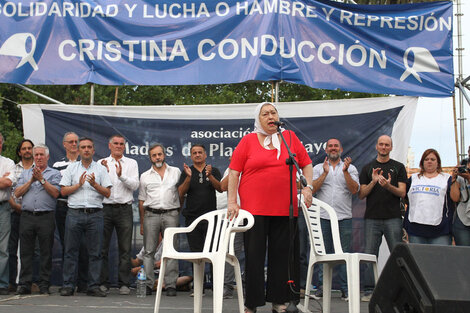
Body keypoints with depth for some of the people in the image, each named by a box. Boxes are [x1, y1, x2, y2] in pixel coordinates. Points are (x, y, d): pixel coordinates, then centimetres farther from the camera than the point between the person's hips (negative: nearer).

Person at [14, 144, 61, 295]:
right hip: (27, 216, 3)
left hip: (46, 217, -3)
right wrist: (31, 181, -3)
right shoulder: (25, 174, 19)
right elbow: (17, 193, 6)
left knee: (46, 252, 0)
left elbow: (55, 193, -7)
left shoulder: (54, 174, 9)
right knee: (25, 252, 2)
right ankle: (24, 285, 7)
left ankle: (44, 285, 6)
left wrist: (42, 179, -10)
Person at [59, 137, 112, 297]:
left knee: (95, 252, 0)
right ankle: (68, 285, 7)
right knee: (71, 251, 0)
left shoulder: (101, 169, 11)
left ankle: (94, 286, 6)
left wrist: (95, 184, -11)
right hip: (74, 213, 0)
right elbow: (63, 191, 6)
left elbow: (108, 193, 5)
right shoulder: (71, 168, 13)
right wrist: (79, 184, -6)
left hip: (95, 214, 0)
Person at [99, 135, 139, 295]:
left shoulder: (131, 163, 11)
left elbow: (135, 185, -1)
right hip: (105, 208, 0)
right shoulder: (101, 163, 12)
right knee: (102, 247, 0)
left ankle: (124, 283, 5)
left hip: (124, 209, 0)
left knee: (125, 249, 0)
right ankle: (103, 282, 8)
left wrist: (121, 175, -15)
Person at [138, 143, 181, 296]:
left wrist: (178, 213, 7)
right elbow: (142, 201, 13)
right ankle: (148, 284, 3)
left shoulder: (176, 172, 11)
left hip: (171, 214, -1)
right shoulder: (145, 176, 13)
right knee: (149, 251, -1)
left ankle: (171, 285, 0)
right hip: (151, 214, 1)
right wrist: (142, 223, 8)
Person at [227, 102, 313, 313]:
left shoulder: (290, 137, 11)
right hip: (254, 208, -2)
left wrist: (308, 187, 1)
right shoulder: (248, 141, 3)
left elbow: (306, 164, 15)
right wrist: (232, 202, -5)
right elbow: (234, 172, 1)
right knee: (254, 256, 1)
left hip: (285, 208, 2)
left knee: (283, 255, 6)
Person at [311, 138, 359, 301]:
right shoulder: (318, 168, 12)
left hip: (344, 217, 0)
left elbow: (354, 189, -2)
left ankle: (345, 289, 5)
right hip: (323, 217, 1)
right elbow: (312, 188, -1)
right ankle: (322, 287, 8)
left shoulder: (350, 168, 11)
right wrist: (325, 173, -11)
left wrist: (345, 171, -13)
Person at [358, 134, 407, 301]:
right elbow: (361, 195, 8)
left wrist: (388, 186, -16)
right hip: (372, 218, 1)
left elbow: (402, 193, 3)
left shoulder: (398, 167, 11)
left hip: (393, 218, -1)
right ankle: (369, 290, 5)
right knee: (370, 255, -1)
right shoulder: (368, 168, 14)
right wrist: (373, 182, -8)